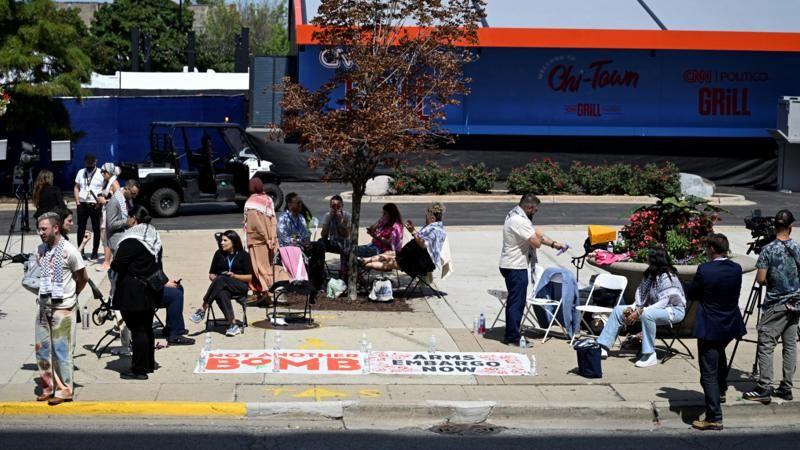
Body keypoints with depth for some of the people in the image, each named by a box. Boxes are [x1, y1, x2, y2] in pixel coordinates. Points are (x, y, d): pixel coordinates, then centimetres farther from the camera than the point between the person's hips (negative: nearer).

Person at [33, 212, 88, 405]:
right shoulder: (41, 250, 5)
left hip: (63, 308, -6)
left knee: (61, 350, -1)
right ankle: (48, 387, 21)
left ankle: (64, 389, 8)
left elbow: (83, 278, -4)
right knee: (42, 348, 9)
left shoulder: (68, 251, -14)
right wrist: (43, 295, 10)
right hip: (44, 306, 6)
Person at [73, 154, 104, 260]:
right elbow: (76, 188, 15)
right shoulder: (81, 172, 12)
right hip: (82, 204, 4)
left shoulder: (100, 174, -2)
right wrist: (77, 201, 3)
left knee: (96, 229, 2)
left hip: (95, 205, -4)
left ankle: (94, 253, 10)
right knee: (81, 229, 6)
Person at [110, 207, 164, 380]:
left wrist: (112, 263, 2)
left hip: (133, 292, -8)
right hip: (151, 291, 8)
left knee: (137, 330, -3)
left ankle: (139, 370, 1)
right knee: (147, 328, 17)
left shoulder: (132, 240, -18)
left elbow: (117, 265, -18)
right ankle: (149, 364, 26)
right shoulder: (154, 237, 9)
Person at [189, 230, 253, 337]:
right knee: (221, 294, -38)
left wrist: (234, 276, -11)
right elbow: (211, 274, 20)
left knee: (221, 280, -36)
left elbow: (249, 277, 4)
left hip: (239, 286, -2)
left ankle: (203, 310, -36)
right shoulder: (219, 254, 19)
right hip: (222, 286, 2)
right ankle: (232, 324, -47)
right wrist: (214, 279, -3)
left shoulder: (243, 255, 9)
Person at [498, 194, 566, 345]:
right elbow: (536, 242, -24)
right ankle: (513, 336, 1)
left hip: (512, 265, 11)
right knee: (516, 301, -4)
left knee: (514, 300, 17)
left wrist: (554, 244, 10)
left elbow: (536, 235, 19)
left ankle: (511, 335, 24)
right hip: (516, 267, -11)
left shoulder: (516, 216, 13)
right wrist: (539, 235, -1)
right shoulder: (519, 221, -22)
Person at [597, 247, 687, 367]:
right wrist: (632, 308, -12)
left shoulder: (667, 277, -22)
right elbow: (641, 296, 8)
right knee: (618, 310, 0)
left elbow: (663, 303, -27)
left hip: (673, 310, -9)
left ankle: (650, 355, -33)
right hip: (652, 308, 9)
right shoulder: (650, 274, 4)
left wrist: (638, 313, -29)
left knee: (646, 314, -41)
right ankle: (603, 346, -2)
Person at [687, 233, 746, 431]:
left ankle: (714, 418, -6)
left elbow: (691, 294, -8)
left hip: (710, 328, -7)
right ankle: (721, 390, 55)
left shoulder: (704, 270, -20)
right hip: (730, 325, 7)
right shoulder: (736, 269, -3)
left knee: (709, 373, -4)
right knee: (719, 353, 35)